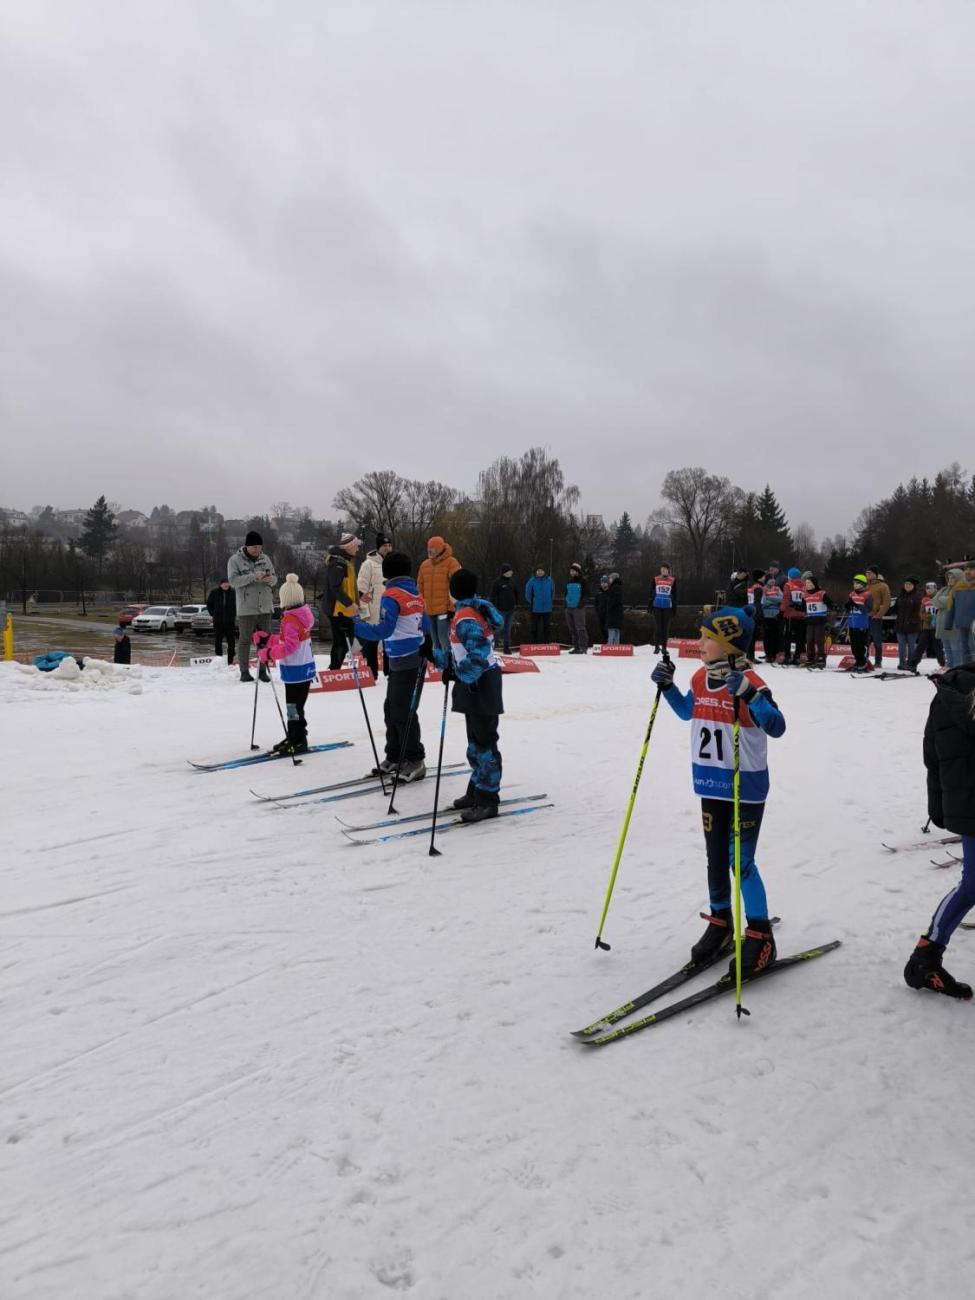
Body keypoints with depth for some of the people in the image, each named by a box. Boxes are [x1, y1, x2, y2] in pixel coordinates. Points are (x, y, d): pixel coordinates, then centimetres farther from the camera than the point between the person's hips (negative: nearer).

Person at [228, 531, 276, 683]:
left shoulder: (265, 559, 9)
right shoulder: (235, 560, -4)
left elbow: (274, 577, 13)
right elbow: (233, 581, -14)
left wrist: (271, 579, -12)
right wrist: (253, 576, -24)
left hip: (265, 607, 4)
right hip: (246, 608, -4)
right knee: (245, 640, 2)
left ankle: (263, 670, 16)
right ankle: (244, 671, 10)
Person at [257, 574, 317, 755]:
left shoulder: (290, 620, -20)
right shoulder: (301, 615, 11)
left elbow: (290, 645, -29)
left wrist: (269, 653, -25)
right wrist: (267, 640, 18)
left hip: (296, 670, -10)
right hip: (304, 667, 10)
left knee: (294, 706, -1)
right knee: (295, 705, 19)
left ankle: (298, 742, 5)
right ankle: (294, 737, 30)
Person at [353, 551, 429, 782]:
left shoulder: (391, 596, -15)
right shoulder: (416, 593, 11)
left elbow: (383, 630, -23)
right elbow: (425, 626, 18)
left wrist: (355, 625, -17)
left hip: (404, 662, -9)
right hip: (416, 657, 9)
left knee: (403, 712, -3)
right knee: (392, 709, 15)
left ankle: (415, 761, 4)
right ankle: (394, 756, 22)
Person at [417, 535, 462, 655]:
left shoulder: (451, 562, -8)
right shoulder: (425, 564, 12)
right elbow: (420, 586, 18)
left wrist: (453, 606, -13)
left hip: (444, 609, -7)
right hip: (429, 609, 7)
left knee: (444, 638, -11)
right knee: (435, 639, 13)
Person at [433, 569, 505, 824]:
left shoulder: (465, 617, -18)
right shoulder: (474, 610, 13)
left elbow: (479, 653, -29)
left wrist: (458, 674, -28)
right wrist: (436, 656, 15)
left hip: (480, 685, -11)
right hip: (476, 683, 11)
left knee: (484, 741, -5)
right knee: (475, 739, 17)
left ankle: (487, 800, 0)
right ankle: (477, 791, 27)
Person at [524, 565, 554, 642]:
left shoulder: (549, 580, 0)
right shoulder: (532, 581, -6)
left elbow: (552, 593, 12)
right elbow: (528, 595, 2)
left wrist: (547, 601, 10)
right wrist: (532, 603, 9)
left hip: (547, 609, 2)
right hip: (535, 609, -2)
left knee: (546, 628, 7)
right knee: (535, 628, 3)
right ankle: (535, 644, 10)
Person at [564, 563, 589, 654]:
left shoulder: (582, 581, -1)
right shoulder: (568, 581, 15)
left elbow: (585, 594, -4)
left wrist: (581, 604, -14)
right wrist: (566, 604, 11)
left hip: (578, 608, -7)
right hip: (569, 608, 7)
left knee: (580, 628, -12)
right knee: (572, 629, 9)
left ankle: (583, 647, -12)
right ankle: (576, 647, 15)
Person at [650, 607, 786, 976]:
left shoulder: (750, 682, -18)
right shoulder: (700, 679, 3)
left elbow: (777, 728, -27)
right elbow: (687, 712, 21)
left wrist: (748, 695, -39)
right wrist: (667, 686, 8)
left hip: (746, 788, -7)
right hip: (710, 785, 7)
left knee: (740, 861, -2)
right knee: (716, 859, 17)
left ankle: (760, 936, 14)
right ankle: (720, 924, 33)